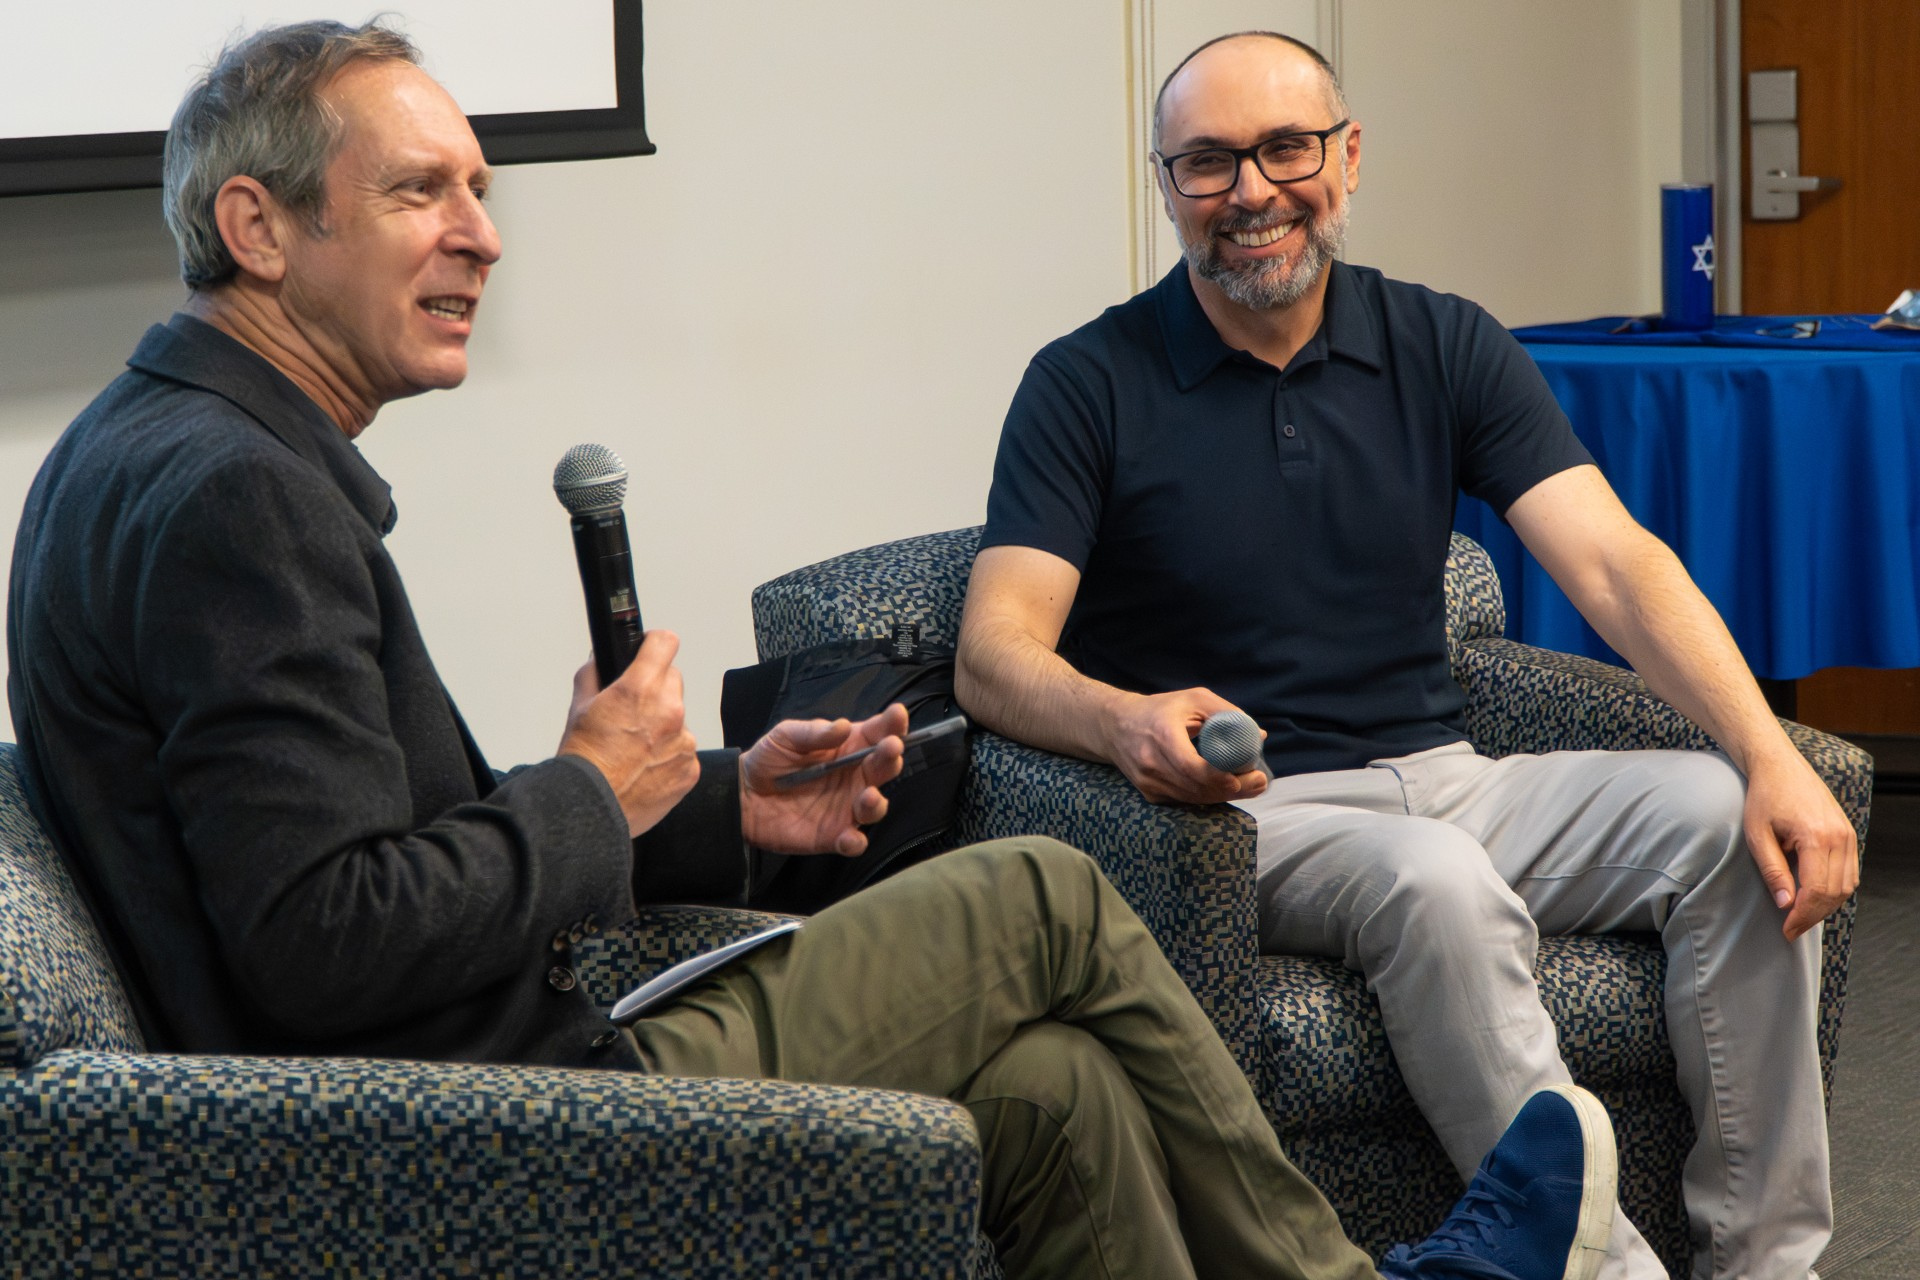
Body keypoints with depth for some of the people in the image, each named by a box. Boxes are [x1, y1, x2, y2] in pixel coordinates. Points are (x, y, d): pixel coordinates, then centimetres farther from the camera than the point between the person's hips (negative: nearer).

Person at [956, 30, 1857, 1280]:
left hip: (1441, 777, 4)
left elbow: (1615, 562, -5)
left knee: (1737, 826, -18)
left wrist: (1772, 755, -20)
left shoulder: (1445, 347, 6)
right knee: (1437, 882, -35)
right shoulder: (1091, 384, -3)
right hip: (1242, 808, -4)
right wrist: (1126, 722, -37)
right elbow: (995, 656, -13)